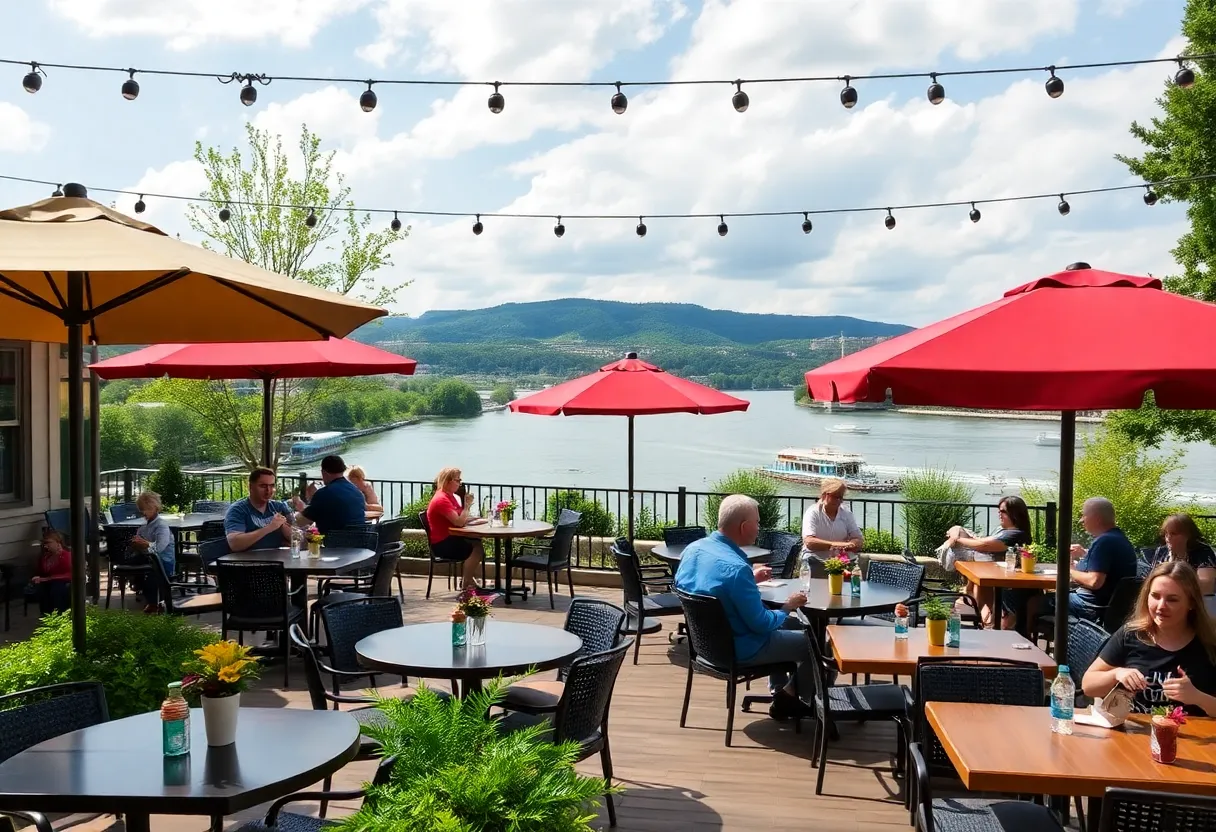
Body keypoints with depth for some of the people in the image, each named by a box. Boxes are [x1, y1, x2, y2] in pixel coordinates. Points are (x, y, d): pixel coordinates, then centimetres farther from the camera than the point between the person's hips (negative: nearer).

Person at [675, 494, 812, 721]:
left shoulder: (693, 548, -6)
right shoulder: (736, 567, -32)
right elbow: (761, 623, -24)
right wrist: (787, 607, -7)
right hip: (738, 650, -9)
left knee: (791, 625, 30)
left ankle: (778, 692, 34)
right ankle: (789, 697, 24)